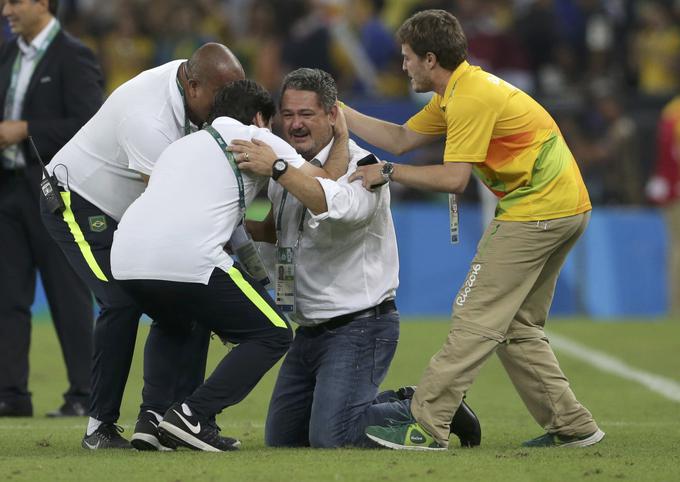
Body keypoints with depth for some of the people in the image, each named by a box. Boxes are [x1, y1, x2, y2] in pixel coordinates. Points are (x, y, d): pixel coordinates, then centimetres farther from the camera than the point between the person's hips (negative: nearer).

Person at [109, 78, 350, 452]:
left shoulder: (181, 146, 34)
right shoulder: (256, 137, 15)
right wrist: (342, 139, 26)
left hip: (126, 260, 7)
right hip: (188, 261, -7)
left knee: (175, 321, 38)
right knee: (273, 335, 9)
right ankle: (193, 414, -6)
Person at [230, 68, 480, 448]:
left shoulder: (360, 165, -14)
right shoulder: (291, 169, 11)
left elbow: (341, 207, -38)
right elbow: (277, 229, 29)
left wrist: (277, 170, -39)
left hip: (360, 328, -9)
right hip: (310, 329, 9)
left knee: (331, 437, -21)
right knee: (281, 441, 11)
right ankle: (394, 403, 24)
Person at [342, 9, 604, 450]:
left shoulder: (471, 97, -17)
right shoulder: (455, 93, 15)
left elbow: (454, 178, -21)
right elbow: (400, 139, 20)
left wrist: (389, 173, -12)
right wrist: (338, 111, 19)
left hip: (536, 211, -10)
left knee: (477, 317, -10)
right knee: (518, 326, 14)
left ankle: (427, 426, -12)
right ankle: (572, 426, 14)